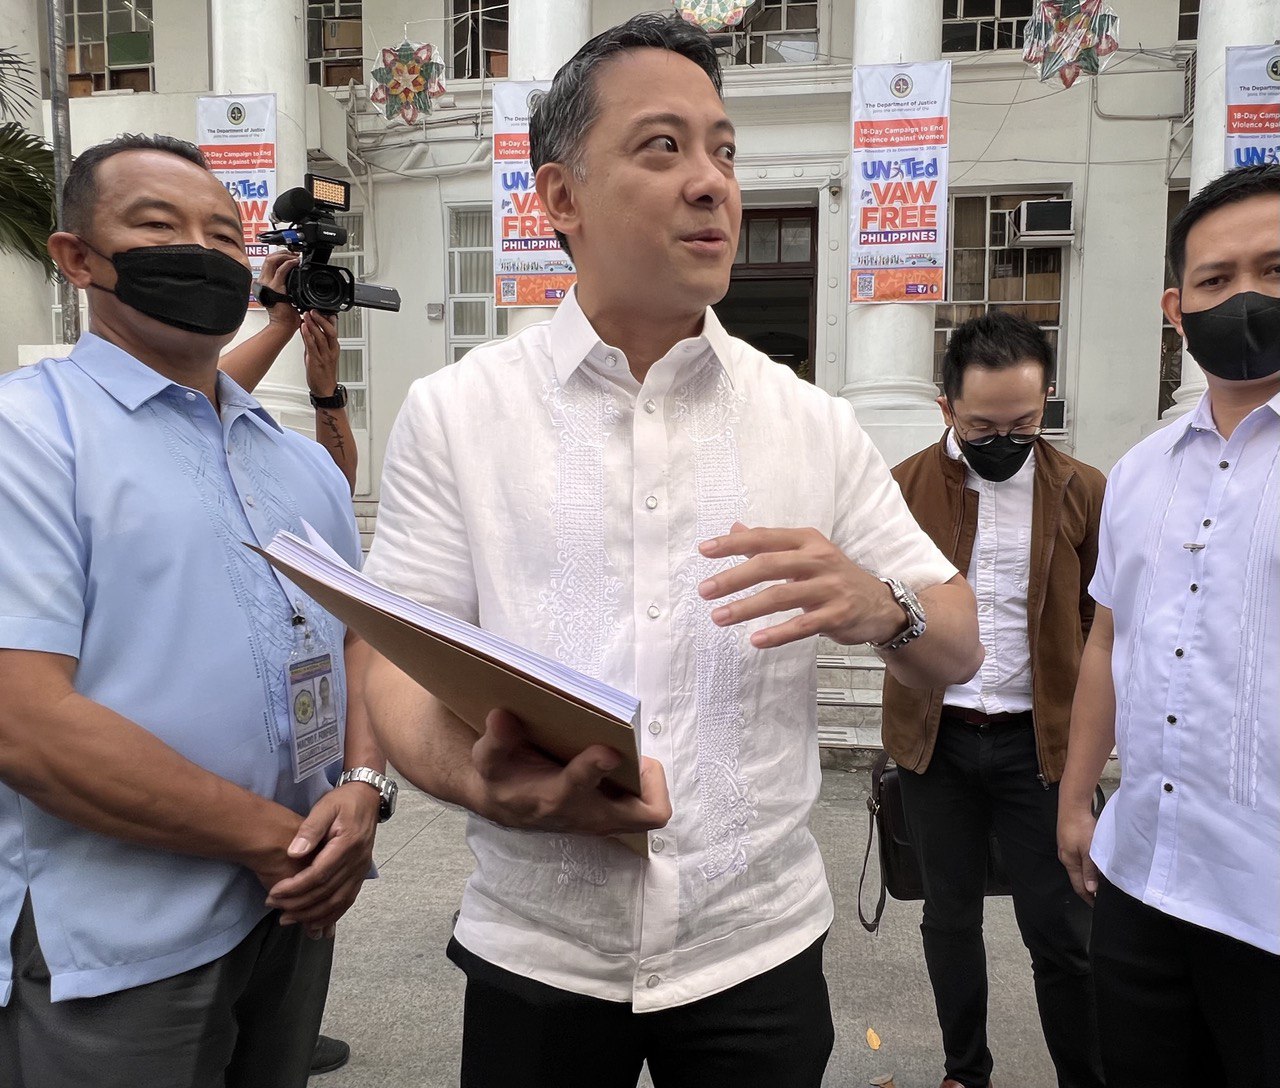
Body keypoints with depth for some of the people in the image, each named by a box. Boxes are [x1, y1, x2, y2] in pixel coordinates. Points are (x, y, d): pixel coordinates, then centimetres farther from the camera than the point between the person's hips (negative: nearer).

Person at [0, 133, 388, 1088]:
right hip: (117, 955, -6)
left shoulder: (303, 460, 10)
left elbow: (362, 635, 10)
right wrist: (271, 837, -16)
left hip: (295, 913, 6)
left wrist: (360, 791, -9)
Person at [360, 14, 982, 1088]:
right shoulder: (454, 413, -4)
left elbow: (959, 649, 2)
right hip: (536, 954, -1)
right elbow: (397, 665, -6)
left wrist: (877, 605, -20)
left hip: (756, 950, 2)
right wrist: (486, 782, -27)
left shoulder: (812, 423, 0)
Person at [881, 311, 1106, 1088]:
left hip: (1038, 741, -1)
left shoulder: (1084, 492, -2)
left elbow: (1104, 625, 1)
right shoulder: (903, 489, -1)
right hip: (935, 737, 2)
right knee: (951, 918, 15)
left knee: (1062, 933, 6)